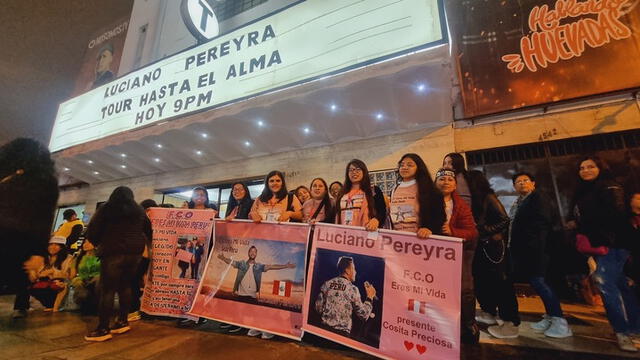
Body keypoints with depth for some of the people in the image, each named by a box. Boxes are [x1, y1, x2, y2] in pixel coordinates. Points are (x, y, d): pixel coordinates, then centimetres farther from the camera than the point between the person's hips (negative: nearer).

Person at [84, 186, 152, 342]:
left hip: (113, 252, -4)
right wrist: (146, 245, 33)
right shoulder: (139, 210, 14)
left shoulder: (106, 208, 5)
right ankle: (122, 322, 16)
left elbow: (91, 230, 2)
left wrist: (98, 244, 19)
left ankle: (103, 329, -1)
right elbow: (149, 230, 18)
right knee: (125, 286, 14)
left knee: (107, 289, -2)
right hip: (135, 251, 4)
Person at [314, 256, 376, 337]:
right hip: (342, 332, -4)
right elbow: (363, 314, -7)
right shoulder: (352, 289, -10)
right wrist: (370, 297, 4)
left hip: (324, 328, 4)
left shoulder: (327, 284, 1)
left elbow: (318, 307, 5)